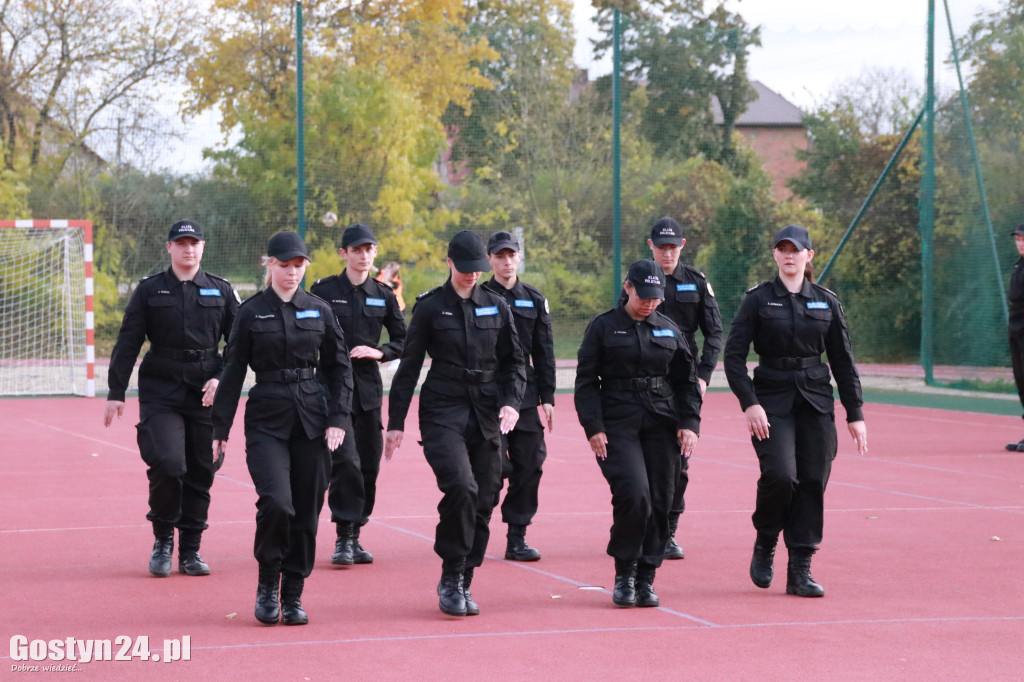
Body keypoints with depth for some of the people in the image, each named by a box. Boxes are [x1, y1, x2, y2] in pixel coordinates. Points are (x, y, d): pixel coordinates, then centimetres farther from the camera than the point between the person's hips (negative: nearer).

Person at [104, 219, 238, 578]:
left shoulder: (221, 290, 8)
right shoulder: (150, 290, 5)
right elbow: (127, 344, 5)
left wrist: (221, 378, -7)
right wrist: (115, 393, 0)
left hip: (207, 392, 2)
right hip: (161, 390, -2)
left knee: (201, 471, 2)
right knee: (166, 463, -16)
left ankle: (190, 550, 14)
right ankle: (163, 539, 6)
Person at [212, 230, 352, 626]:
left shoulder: (319, 311, 7)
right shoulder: (251, 313, 2)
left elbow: (340, 367, 11)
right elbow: (233, 371, 4)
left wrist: (338, 419, 0)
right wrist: (221, 428, 0)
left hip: (312, 420, 2)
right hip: (267, 419, -2)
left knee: (306, 511, 2)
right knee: (276, 502, -18)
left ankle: (293, 596, 15)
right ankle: (267, 585, 4)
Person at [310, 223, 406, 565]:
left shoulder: (383, 295, 9)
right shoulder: (323, 290, -1)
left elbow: (403, 340, 16)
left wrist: (379, 352, -3)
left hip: (369, 387, 4)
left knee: (369, 464, 5)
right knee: (345, 460, -16)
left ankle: (355, 536, 17)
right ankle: (344, 539, -10)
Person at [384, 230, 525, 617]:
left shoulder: (497, 307, 10)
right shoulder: (430, 307, 1)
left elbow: (515, 362, 15)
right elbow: (409, 366, 3)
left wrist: (511, 402, -3)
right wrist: (396, 422, 1)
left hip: (486, 417, 4)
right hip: (442, 413, -4)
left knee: (483, 500, 1)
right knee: (461, 487, -23)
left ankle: (463, 585, 15)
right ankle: (450, 578, -10)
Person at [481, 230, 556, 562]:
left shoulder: (534, 299, 12)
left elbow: (544, 353, 12)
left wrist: (547, 397, 6)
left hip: (526, 395, 4)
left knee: (529, 466, 1)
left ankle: (517, 538, 9)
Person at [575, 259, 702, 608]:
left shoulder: (669, 329, 12)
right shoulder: (603, 327, 2)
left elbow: (687, 381, 15)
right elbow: (586, 381, 0)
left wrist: (689, 423, 3)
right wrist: (593, 428, -9)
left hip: (663, 424, 4)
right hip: (618, 424, -4)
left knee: (659, 501, 0)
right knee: (633, 494, -19)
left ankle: (646, 579, 11)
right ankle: (624, 573, -1)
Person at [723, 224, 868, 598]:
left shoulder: (826, 302, 7)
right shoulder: (758, 299, 0)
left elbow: (843, 361, 11)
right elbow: (734, 356, -4)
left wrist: (855, 414, 7)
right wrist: (749, 403, -15)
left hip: (816, 402, 3)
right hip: (772, 401, -3)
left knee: (813, 482, -2)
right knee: (780, 475, -19)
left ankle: (800, 571, 6)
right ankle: (765, 544, 9)